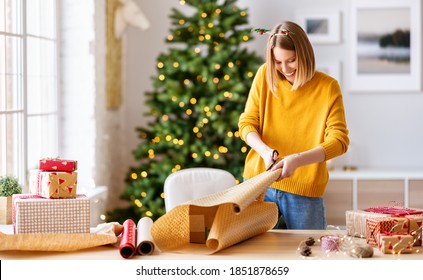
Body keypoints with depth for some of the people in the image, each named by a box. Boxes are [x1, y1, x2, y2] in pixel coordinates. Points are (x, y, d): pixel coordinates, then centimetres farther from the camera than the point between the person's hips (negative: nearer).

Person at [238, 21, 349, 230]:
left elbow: (339, 140, -12)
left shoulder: (328, 87, -7)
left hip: (305, 191, -1)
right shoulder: (265, 75, -1)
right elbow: (247, 123, 2)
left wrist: (297, 160, -26)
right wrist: (265, 150, -18)